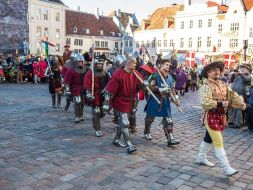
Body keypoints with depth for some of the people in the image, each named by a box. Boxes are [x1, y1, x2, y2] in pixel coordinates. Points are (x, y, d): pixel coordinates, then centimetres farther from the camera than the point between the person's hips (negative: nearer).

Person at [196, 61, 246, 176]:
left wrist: (241, 103, -11)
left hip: (220, 116, 9)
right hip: (211, 117, -9)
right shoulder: (206, 86, -17)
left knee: (209, 138, 20)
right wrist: (221, 103, -27)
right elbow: (205, 102, -28)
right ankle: (226, 168, -5)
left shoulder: (222, 84, 9)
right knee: (218, 142, -8)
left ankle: (201, 158, 36)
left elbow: (231, 94, 4)